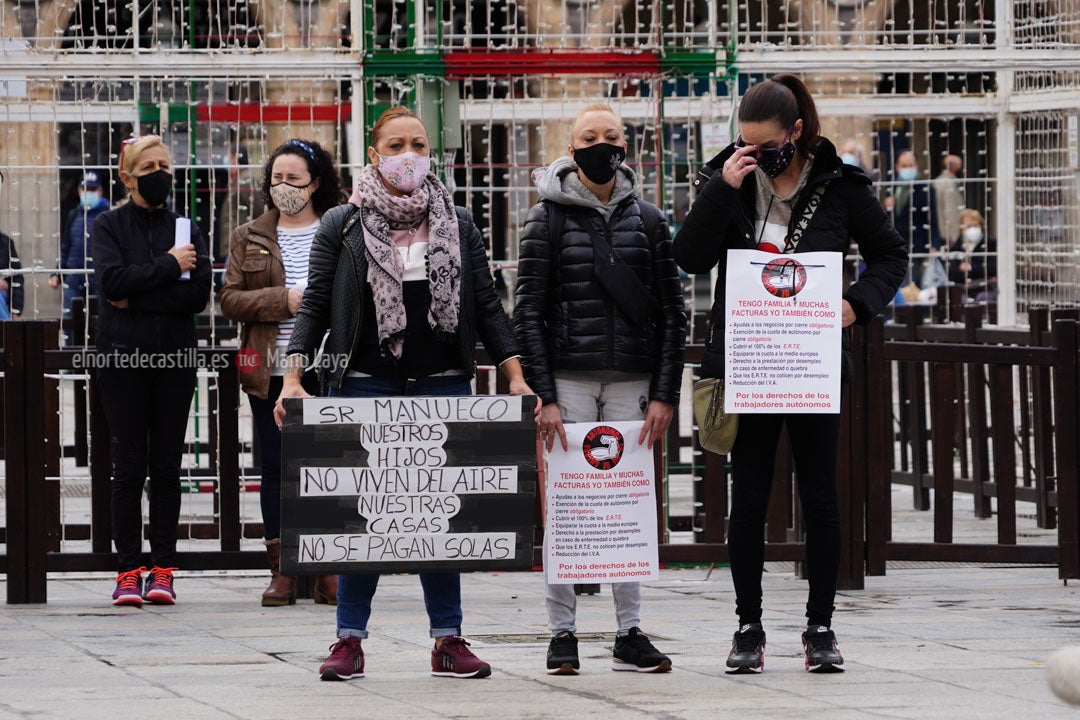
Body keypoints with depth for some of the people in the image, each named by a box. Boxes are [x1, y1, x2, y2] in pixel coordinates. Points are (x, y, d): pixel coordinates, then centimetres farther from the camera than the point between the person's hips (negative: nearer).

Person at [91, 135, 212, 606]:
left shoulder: (186, 228, 11)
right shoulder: (110, 227, 7)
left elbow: (198, 295, -2)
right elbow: (112, 280, -11)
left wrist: (135, 298, -9)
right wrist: (168, 266, -8)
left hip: (174, 358, 2)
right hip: (123, 356, -2)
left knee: (166, 466, 0)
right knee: (128, 465, -3)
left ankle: (163, 570, 2)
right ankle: (128, 571, -1)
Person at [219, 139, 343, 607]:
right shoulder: (249, 239, 11)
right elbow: (230, 299, 2)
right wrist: (284, 300, -11)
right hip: (270, 372, 1)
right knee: (275, 469, 3)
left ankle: (328, 572, 6)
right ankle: (282, 572, 9)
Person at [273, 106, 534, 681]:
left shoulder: (457, 225, 11)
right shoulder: (341, 226, 5)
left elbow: (486, 305, 12)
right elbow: (314, 305, 3)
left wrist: (515, 375, 4)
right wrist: (293, 377, -8)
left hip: (443, 383, 2)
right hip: (366, 383, -2)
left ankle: (448, 639, 7)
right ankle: (349, 640, 4)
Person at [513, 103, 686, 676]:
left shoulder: (646, 220, 9)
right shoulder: (548, 219, 2)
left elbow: (672, 314, 9)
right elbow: (528, 313, -1)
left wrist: (665, 394, -1)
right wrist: (544, 395, -10)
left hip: (632, 381, 2)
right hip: (569, 380, -2)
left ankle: (630, 634, 6)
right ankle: (562, 634, 2)